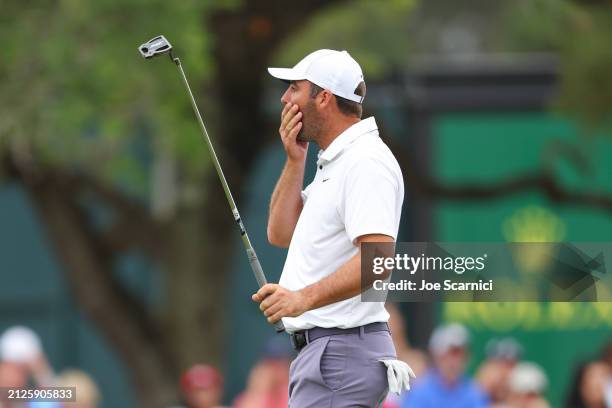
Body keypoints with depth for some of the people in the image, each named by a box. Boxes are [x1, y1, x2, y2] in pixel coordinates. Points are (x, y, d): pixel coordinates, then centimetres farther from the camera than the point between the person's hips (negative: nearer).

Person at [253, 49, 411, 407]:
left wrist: (305, 298, -36)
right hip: (321, 348, 11)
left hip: (340, 355, -11)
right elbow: (281, 235, 20)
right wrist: (295, 161, 9)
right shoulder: (334, 162, 20)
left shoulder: (366, 162, -14)